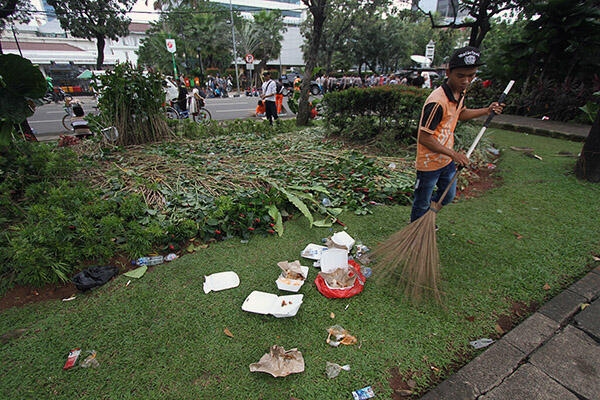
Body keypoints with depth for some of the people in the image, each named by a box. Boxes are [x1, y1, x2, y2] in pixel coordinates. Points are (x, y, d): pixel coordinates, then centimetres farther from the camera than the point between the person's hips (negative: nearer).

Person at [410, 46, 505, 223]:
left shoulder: (460, 92, 2)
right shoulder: (437, 102, -28)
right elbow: (424, 138, -28)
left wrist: (487, 111, 12)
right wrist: (453, 153, -24)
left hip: (447, 160, 9)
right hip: (429, 162, -9)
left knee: (448, 195, 25)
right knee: (422, 203, 8)